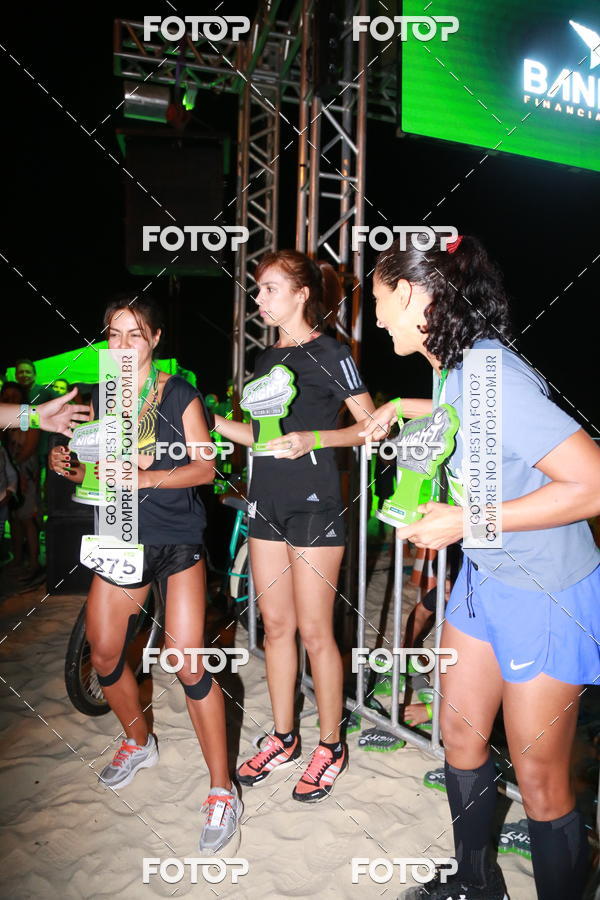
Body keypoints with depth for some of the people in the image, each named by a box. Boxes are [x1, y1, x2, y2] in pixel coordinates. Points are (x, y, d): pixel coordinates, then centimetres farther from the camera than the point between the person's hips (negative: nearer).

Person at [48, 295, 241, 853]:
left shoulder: (178, 393, -6)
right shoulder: (100, 396, 7)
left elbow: (205, 467, -10)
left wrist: (148, 477, -24)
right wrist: (67, 467, -10)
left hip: (178, 540, -5)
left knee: (188, 666, -9)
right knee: (103, 657, 11)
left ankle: (222, 792, 7)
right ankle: (138, 743, 40)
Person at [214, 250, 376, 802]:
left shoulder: (330, 353, -7)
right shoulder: (269, 358, 14)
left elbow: (371, 426, -9)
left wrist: (314, 438, -23)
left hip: (314, 506, -7)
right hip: (267, 503, 7)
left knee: (314, 631, 2)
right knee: (276, 625, 13)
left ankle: (330, 746, 22)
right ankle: (283, 739, 29)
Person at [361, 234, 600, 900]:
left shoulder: (491, 376, -28)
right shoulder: (456, 366, 1)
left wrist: (468, 522, -26)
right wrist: (402, 408, 15)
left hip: (546, 597, -9)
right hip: (483, 577, 9)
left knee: (538, 777, 7)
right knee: (460, 733, 19)